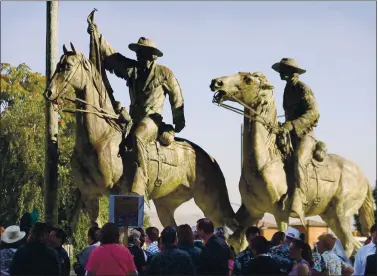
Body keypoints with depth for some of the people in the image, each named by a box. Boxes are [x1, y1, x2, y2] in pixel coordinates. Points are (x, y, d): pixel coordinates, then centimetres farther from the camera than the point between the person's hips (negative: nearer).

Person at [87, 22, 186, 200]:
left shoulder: (164, 73, 3)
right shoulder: (131, 68, 12)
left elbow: (176, 96, 9)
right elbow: (110, 56, 8)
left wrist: (179, 122, 13)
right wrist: (97, 36, -3)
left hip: (152, 119, -6)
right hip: (134, 118, 6)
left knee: (137, 137, -35)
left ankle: (138, 187, -44)